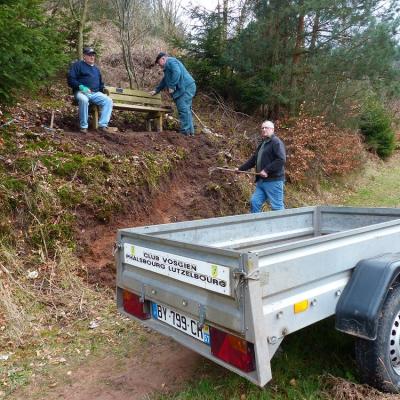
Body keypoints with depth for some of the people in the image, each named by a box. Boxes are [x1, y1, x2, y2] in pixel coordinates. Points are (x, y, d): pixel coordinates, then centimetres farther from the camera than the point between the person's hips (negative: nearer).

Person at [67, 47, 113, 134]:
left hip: (96, 93, 5)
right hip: (81, 92, -5)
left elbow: (101, 83, 35)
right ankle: (83, 126, -29)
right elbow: (71, 80, -4)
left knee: (108, 101, -21)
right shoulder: (77, 65, 6)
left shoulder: (96, 68, 26)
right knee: (84, 100, -40)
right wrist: (81, 87, -19)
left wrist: (100, 91, 14)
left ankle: (103, 125, -27)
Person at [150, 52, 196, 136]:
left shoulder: (170, 61, -2)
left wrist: (172, 86, -18)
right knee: (186, 110, 10)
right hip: (187, 88, 11)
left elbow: (177, 73, -20)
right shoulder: (168, 66, 32)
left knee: (183, 109, -13)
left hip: (185, 88, -11)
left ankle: (185, 132, -15)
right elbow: (164, 81, 41)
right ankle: (190, 131, 12)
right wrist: (156, 90, 43)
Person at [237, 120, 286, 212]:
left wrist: (267, 170, -21)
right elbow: (253, 159, 28)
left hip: (273, 181, -9)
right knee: (254, 202, 6)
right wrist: (240, 168, 23)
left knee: (277, 206, -5)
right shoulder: (262, 144, 22)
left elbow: (281, 160, -19)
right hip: (261, 181, 9)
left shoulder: (276, 142, -7)